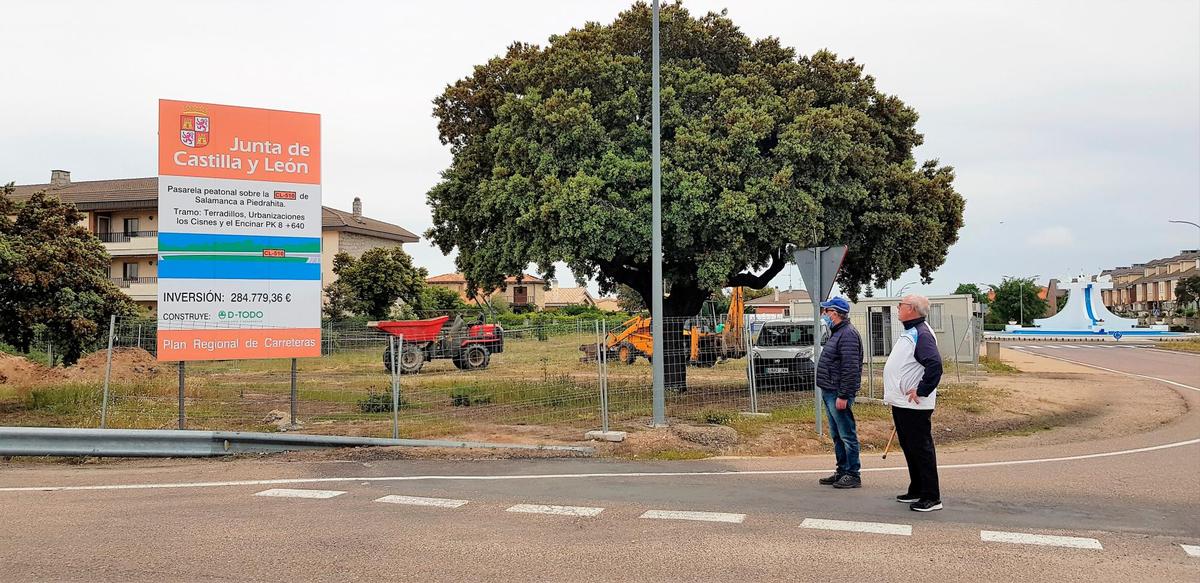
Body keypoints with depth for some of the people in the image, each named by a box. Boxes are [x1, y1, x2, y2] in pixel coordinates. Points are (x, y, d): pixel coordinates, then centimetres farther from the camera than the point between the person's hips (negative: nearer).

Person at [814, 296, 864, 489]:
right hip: (829, 393, 11)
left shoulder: (848, 334, -16)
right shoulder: (837, 333, 18)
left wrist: (843, 395, -24)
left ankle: (853, 475, 2)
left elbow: (851, 368, -22)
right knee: (837, 436, 15)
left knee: (847, 435, -4)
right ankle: (842, 472, 23)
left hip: (838, 394, -11)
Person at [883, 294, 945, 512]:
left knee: (921, 449, -4)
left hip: (914, 406, -10)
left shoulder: (922, 334, -17)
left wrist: (921, 391, -23)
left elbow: (935, 365, -29)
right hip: (901, 404, 10)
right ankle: (916, 491, 28)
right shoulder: (909, 332, 16)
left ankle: (931, 498, 2)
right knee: (909, 448, 17)